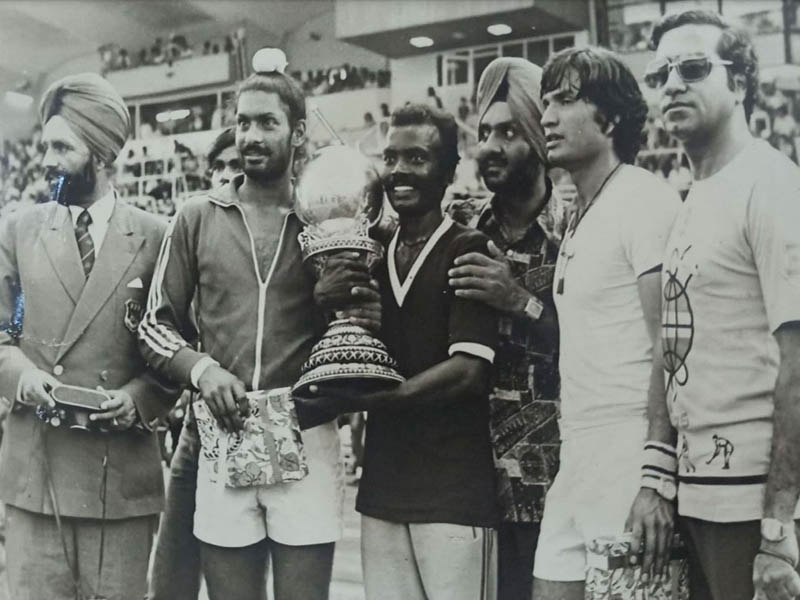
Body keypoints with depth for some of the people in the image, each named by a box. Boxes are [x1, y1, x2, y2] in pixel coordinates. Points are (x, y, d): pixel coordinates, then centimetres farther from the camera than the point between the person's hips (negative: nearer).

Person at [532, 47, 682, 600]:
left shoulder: (645, 200, -10)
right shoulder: (581, 217, 16)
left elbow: (671, 348, -17)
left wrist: (658, 478, -22)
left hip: (630, 467, -8)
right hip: (578, 465, 8)